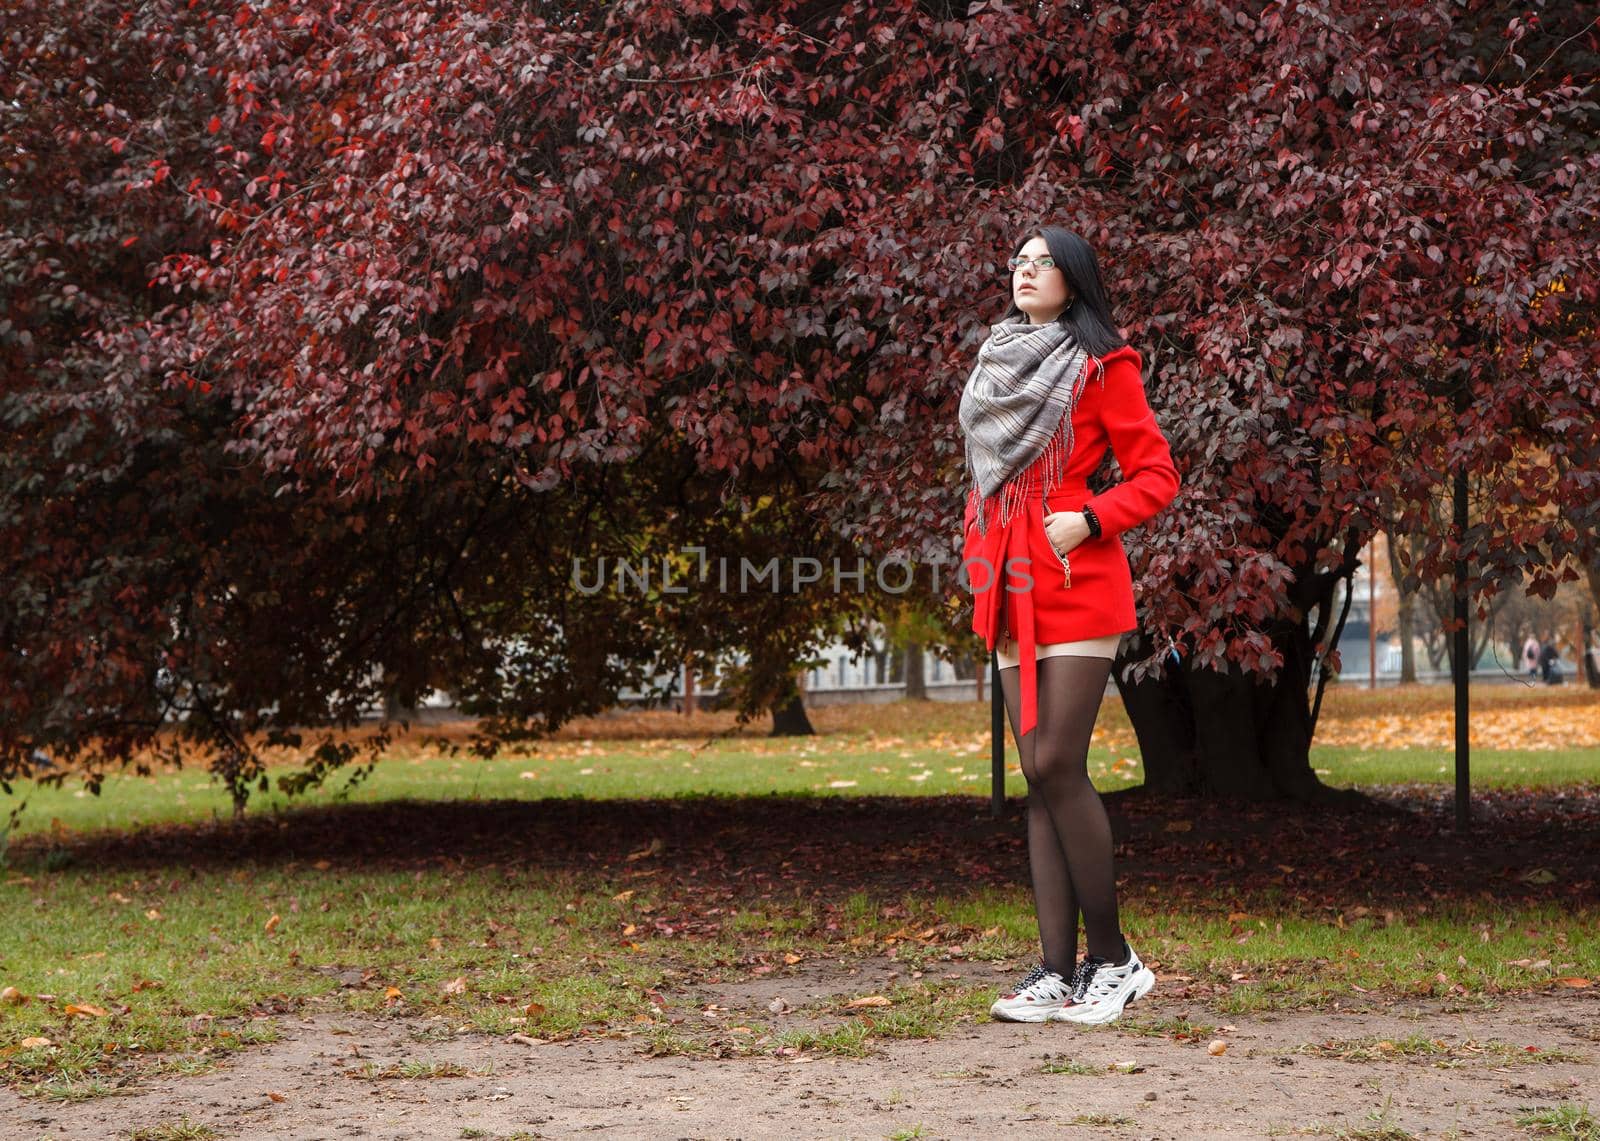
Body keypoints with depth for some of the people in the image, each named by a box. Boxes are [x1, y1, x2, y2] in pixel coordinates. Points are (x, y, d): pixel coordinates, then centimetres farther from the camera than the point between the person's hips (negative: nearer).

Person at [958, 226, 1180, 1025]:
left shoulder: (1100, 366, -1)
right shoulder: (999, 363, 18)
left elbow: (1156, 476, -2)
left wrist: (1089, 519, -15)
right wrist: (976, 559, 14)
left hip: (1076, 585, -6)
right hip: (1013, 591, 6)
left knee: (1058, 766, -13)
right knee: (1039, 777, 3)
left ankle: (1112, 958, -2)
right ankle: (1056, 971, 3)